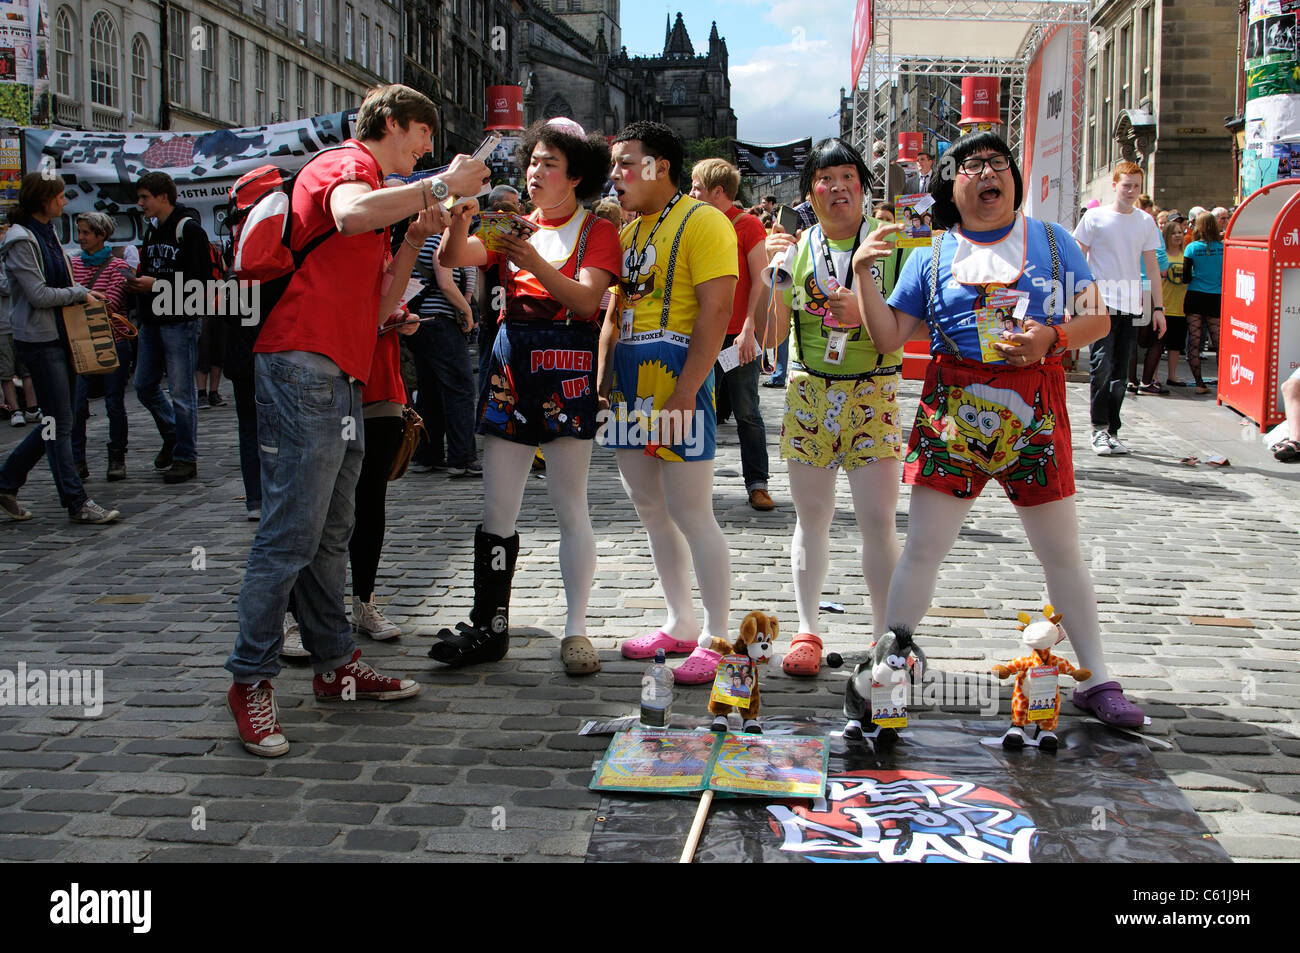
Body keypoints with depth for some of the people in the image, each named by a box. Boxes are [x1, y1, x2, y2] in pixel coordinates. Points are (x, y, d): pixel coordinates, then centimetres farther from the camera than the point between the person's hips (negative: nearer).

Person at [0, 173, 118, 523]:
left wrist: (85, 294, 4)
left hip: (61, 337, 9)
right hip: (39, 340, -9)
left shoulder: (48, 234, 14)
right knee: (60, 423, -4)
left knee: (58, 420, 12)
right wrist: (80, 293, -7)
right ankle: (77, 503, 1)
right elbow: (39, 294, -18)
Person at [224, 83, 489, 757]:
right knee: (291, 534, -9)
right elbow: (349, 215, -29)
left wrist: (414, 238, 11)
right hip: (303, 368, -10)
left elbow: (379, 305, 22)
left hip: (341, 379, 10)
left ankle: (335, 664, 20)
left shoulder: (378, 190, 27)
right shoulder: (345, 165, -2)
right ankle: (251, 679, -2)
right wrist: (440, 185, -21)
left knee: (331, 535, 13)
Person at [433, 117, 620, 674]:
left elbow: (587, 300, -12)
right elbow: (452, 258, 2)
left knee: (570, 509, -2)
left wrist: (536, 265, -26)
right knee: (497, 508, 3)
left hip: (567, 366, -4)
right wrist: (461, 217, -18)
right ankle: (489, 628, 10)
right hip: (510, 361, 4)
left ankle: (575, 632, 5)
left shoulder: (597, 231, 4)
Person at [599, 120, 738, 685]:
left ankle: (718, 638, 4)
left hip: (675, 378, -9)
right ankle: (681, 625, 23)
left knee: (691, 513, -6)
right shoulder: (628, 230, 17)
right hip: (628, 384, 9)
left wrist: (683, 394, -21)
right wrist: (602, 380, 10)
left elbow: (716, 311, -16)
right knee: (649, 508, 12)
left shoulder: (702, 222, -8)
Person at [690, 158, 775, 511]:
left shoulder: (747, 226, -5)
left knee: (747, 413, 0)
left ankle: (757, 484, 6)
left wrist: (749, 330, -15)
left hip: (739, 338, -5)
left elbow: (761, 283, -9)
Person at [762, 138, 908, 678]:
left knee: (878, 521, -6)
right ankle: (807, 630, 20)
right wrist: (769, 271, -9)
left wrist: (863, 313, -19)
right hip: (808, 391, 2)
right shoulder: (795, 248, 6)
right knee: (811, 519, 9)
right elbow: (772, 332, 4)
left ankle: (887, 637, 5)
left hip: (872, 393, -2)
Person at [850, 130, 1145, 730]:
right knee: (923, 547, 0)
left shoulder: (1052, 241, 8)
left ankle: (1097, 683, 18)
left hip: (1034, 410, 0)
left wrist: (1052, 338, -14)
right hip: (952, 410, 0)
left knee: (1062, 552, 7)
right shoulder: (930, 256, 8)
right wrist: (863, 275, -7)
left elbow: (1098, 318, 6)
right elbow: (889, 337, 5)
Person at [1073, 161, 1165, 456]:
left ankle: (1112, 431, 13)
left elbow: (1151, 266, 15)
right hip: (1100, 303, -3)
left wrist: (1158, 307, 10)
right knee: (1101, 365, -13)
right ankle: (1099, 427, -3)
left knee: (1121, 373, 5)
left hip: (1131, 307, 4)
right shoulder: (1096, 217, 1)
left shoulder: (1145, 221, 11)